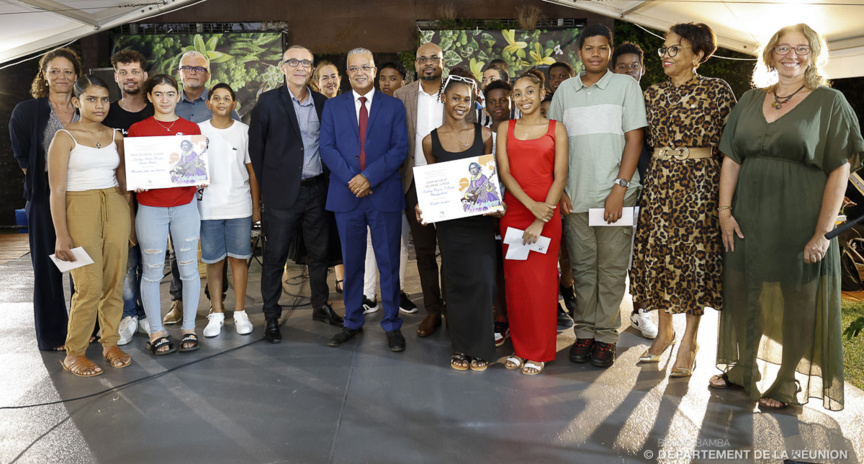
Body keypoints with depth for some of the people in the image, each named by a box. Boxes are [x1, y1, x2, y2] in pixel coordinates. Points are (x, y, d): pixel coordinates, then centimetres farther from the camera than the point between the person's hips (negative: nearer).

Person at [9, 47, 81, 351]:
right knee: (48, 266, 5)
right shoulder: (27, 111, 0)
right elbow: (22, 157, 1)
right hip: (45, 199, -3)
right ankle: (52, 335, 16)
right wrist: (42, 184, -6)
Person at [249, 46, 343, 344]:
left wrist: (328, 181, 5)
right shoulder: (269, 102, -3)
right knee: (275, 257, 4)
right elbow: (256, 146, -1)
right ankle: (271, 318, 15)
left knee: (320, 252, 14)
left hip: (317, 190, 4)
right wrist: (266, 184, -3)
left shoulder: (323, 103, 8)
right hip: (283, 193, -4)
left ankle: (321, 306, 31)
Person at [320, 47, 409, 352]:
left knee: (389, 263, 3)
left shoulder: (394, 107, 6)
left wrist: (369, 176, -14)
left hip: (385, 195, -1)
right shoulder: (332, 107, 11)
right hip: (346, 196, 2)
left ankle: (392, 325, 14)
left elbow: (400, 149, -3)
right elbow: (327, 148, 3)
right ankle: (352, 323, 22)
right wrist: (351, 178, -12)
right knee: (351, 263, 10)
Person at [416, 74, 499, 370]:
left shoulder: (484, 135, 3)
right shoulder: (431, 141, 4)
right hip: (448, 220, 1)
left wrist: (494, 203, -8)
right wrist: (422, 206, -5)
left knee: (482, 279, -7)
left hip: (480, 217, 0)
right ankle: (461, 348, 19)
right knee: (456, 282, 5)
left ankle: (480, 348, 9)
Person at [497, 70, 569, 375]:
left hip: (546, 213, -2)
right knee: (515, 280, 5)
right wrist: (531, 205, -13)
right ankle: (520, 347, 18)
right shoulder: (505, 129, 11)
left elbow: (560, 177, -2)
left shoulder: (556, 129, 5)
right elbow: (504, 172, 2)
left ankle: (539, 352, 11)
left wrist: (540, 221, -11)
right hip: (513, 210, 2)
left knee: (541, 281, -1)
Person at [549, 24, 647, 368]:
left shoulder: (626, 85, 4)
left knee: (612, 268, 0)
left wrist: (620, 188, -10)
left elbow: (634, 139, -1)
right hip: (575, 196, 3)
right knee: (582, 267, 7)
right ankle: (584, 333, 17)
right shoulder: (565, 90, 12)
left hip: (615, 195, -2)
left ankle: (605, 336, 9)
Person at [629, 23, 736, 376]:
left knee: (694, 257, -1)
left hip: (700, 181, -4)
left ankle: (688, 342, 12)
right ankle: (664, 331, 23)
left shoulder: (717, 91, -1)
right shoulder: (652, 94, 11)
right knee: (658, 254, 6)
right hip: (659, 181, 4)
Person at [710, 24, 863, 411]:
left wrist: (823, 232, -14)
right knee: (742, 294, 11)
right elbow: (731, 160, 9)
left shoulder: (829, 102, -2)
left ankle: (787, 383, 23)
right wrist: (725, 211, -2)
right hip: (748, 219, 4)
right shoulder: (750, 101, 10)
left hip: (800, 221, -4)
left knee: (796, 300, 7)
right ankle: (743, 369, 30)